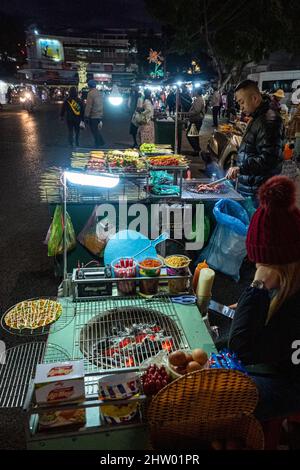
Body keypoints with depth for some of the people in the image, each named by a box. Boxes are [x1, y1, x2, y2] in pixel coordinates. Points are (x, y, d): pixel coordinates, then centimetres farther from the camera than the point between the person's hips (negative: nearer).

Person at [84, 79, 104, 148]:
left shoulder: (91, 93, -14)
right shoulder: (99, 93, 12)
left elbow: (88, 106, -18)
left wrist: (86, 116, -14)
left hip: (93, 116, -8)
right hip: (99, 115, 8)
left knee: (94, 131, 0)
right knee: (97, 130, 20)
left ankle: (97, 145, 4)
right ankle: (101, 142, 23)